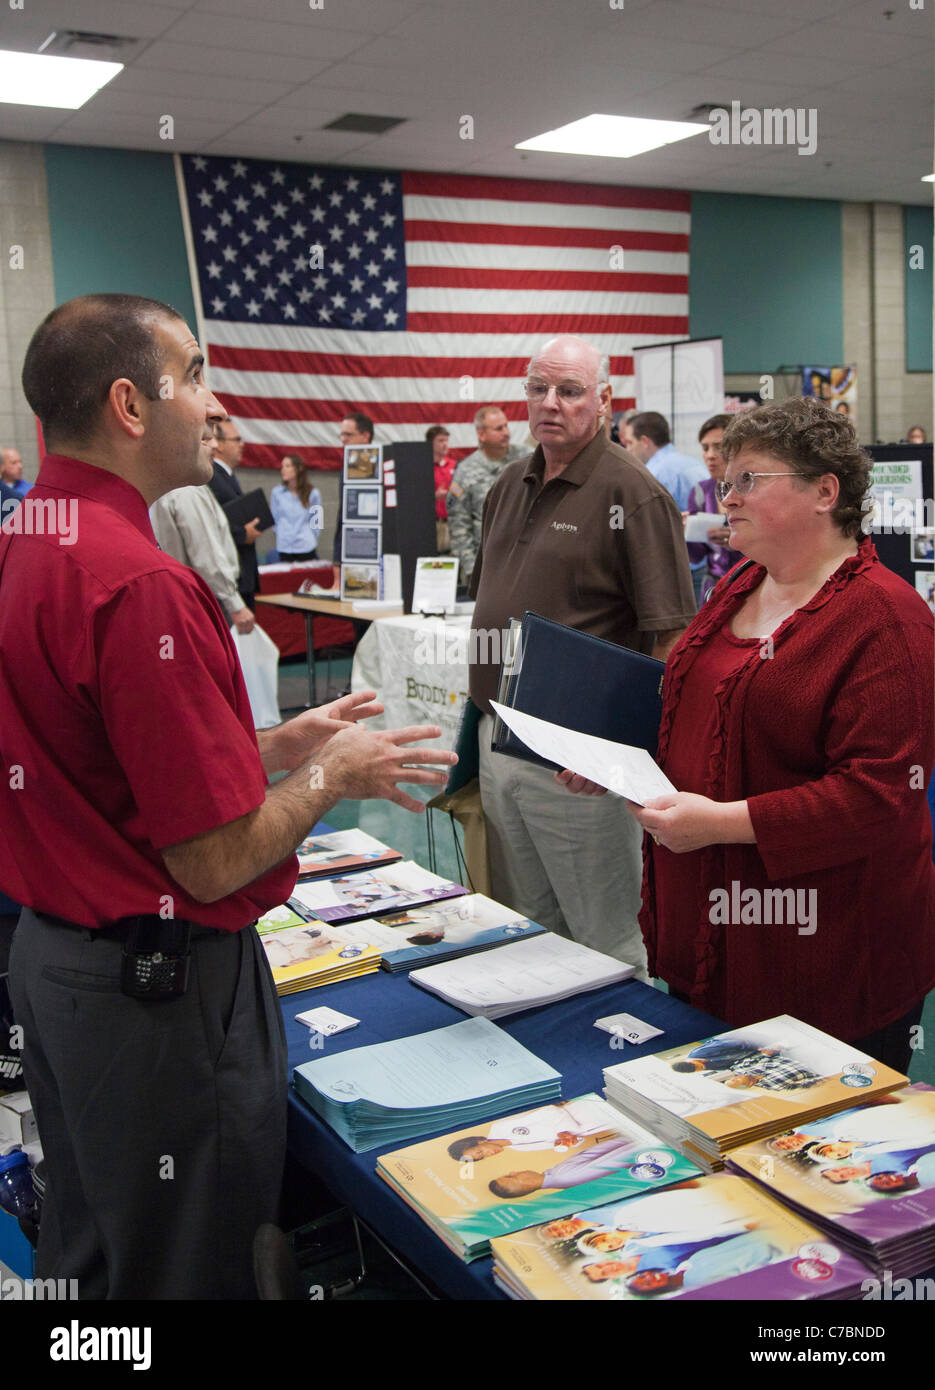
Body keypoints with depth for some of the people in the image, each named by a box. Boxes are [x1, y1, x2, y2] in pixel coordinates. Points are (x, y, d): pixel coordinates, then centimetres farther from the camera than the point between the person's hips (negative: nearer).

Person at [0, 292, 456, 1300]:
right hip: (158, 988, -9)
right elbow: (217, 861, -23)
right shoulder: (139, 584, -26)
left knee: (83, 1251, 26)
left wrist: (271, 746, 12)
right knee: (185, 1267, 12)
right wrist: (330, 775, -6)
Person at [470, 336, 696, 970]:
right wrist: (486, 705, 16)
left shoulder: (632, 494, -11)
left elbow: (671, 636, -16)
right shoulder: (510, 485, 12)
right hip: (498, 741, 8)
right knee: (523, 927, 20)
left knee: (605, 937, 5)